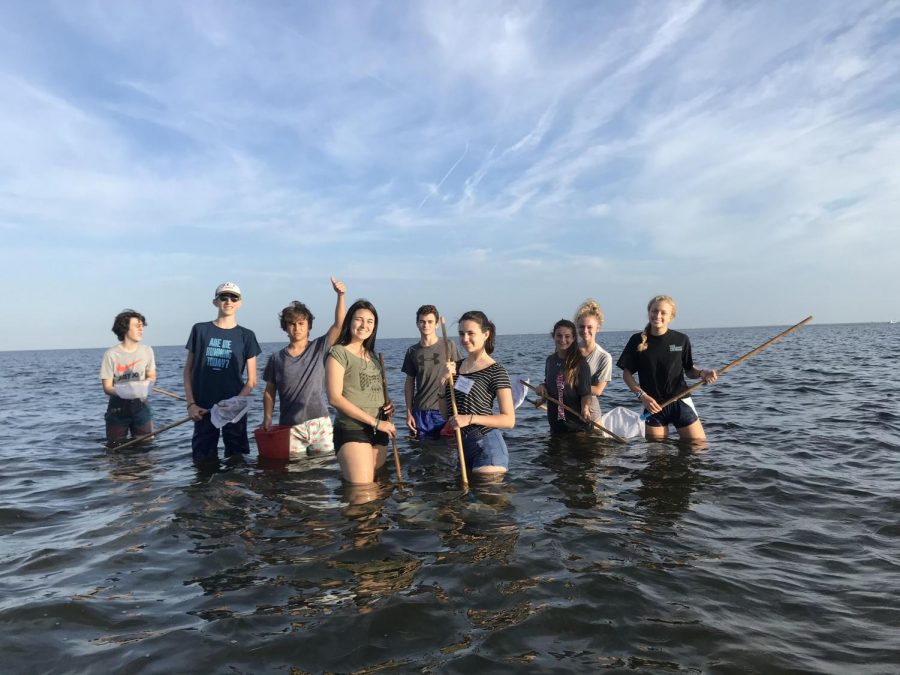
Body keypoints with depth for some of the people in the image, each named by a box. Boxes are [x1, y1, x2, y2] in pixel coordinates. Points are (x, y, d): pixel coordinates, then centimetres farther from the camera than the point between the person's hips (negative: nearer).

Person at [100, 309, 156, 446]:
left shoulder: (147, 351, -2)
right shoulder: (111, 354, -14)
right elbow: (107, 387, -10)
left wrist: (146, 385, -10)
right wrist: (122, 392, -30)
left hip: (141, 405, 3)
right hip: (118, 407, -3)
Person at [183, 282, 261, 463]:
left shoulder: (246, 336, 3)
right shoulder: (200, 330, 5)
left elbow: (252, 381, 2)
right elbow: (188, 370, 8)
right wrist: (191, 404, -2)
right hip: (203, 409, 1)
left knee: (236, 458, 4)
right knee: (203, 460, 5)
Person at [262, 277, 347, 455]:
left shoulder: (319, 349, 3)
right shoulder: (276, 359, 6)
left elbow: (339, 325, -8)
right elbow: (269, 392, 10)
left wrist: (340, 296, -19)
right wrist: (267, 418, -3)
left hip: (320, 424, 0)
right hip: (290, 427, 1)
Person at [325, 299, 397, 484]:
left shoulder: (371, 355, 16)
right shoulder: (338, 353, -6)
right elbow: (335, 398, -14)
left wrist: (388, 406, 3)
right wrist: (374, 421, -15)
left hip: (378, 431, 7)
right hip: (352, 431, -7)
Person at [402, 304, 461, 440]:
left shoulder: (448, 346, -1)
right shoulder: (412, 351, 8)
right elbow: (409, 383, 11)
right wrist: (408, 412, 5)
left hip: (444, 410, -2)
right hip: (420, 411, 3)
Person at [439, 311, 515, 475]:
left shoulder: (496, 371, -11)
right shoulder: (456, 366, 7)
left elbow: (509, 420, -14)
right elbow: (445, 413, 8)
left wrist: (470, 418, -22)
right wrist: (444, 380, -6)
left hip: (487, 445, -7)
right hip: (463, 445, 7)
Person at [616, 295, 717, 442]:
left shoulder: (681, 340, -2)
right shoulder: (637, 340, -3)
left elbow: (689, 370, 8)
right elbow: (626, 374, 1)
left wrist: (701, 373, -14)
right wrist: (642, 396, -11)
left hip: (680, 402, 0)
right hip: (653, 405, 0)